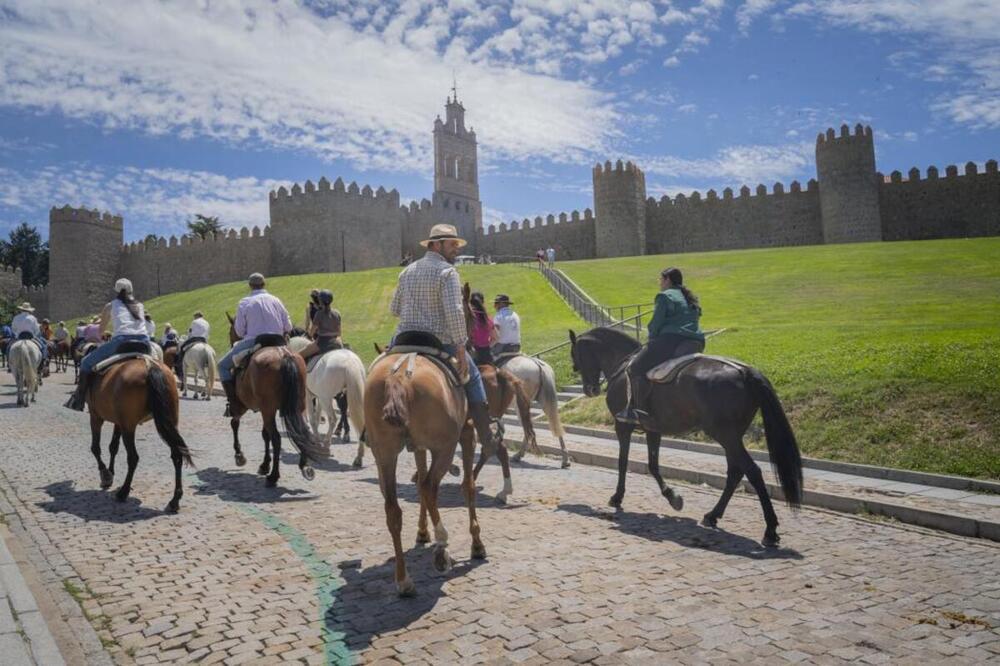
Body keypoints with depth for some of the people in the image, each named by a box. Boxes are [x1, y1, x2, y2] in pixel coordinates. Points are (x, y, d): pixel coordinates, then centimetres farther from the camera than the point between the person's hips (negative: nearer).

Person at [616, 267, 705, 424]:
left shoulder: (665, 296, 0)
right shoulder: (691, 299, 26)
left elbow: (656, 324, -5)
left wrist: (652, 339, 11)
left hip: (670, 339, -8)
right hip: (695, 344, 9)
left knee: (636, 368, -4)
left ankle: (637, 411, -12)